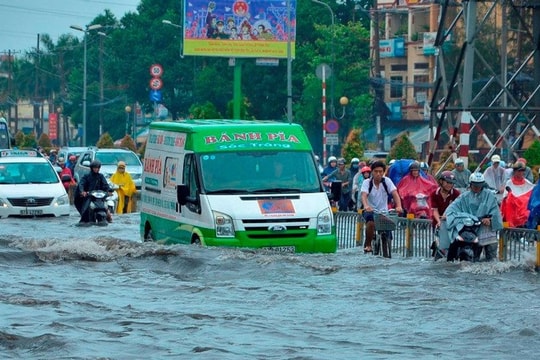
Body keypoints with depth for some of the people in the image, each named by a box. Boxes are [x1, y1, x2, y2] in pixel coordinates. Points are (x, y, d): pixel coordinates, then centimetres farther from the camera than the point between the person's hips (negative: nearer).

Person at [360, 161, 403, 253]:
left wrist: (399, 206, -34)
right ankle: (368, 245, -13)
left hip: (383, 211, 2)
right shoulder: (367, 182, -4)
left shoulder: (387, 181, -2)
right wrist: (366, 206, -44)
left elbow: (395, 194, -14)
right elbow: (364, 195, -21)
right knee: (371, 222, -33)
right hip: (370, 211, -2)